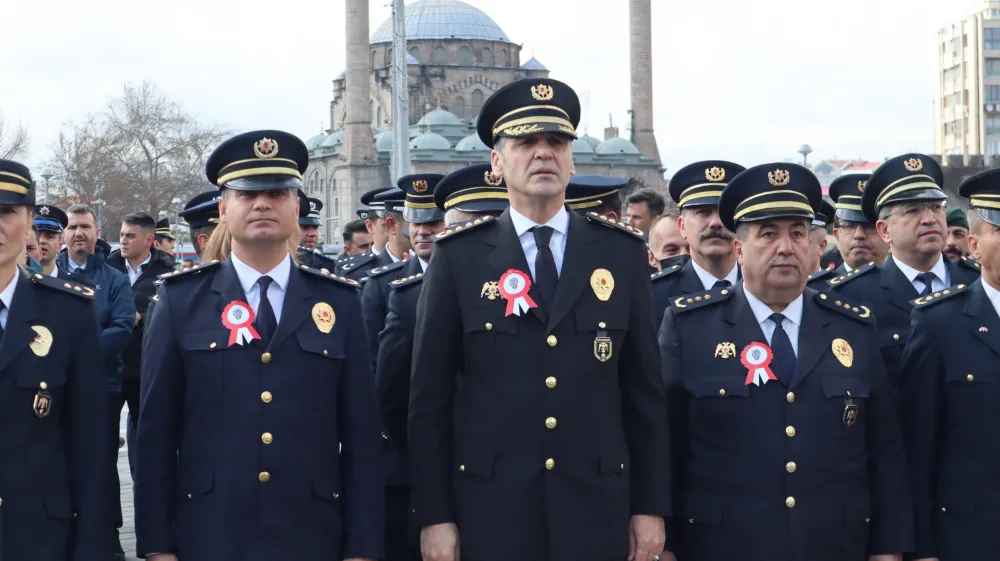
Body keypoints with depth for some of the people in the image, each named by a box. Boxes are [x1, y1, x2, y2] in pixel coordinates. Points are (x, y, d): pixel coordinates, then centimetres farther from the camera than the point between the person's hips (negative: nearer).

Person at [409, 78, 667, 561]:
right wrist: (434, 515, -4)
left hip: (596, 508, 2)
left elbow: (644, 388, 6)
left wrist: (650, 504, 3)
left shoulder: (621, 251, 4)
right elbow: (429, 395, 0)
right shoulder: (458, 256, -1)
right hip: (490, 509, -1)